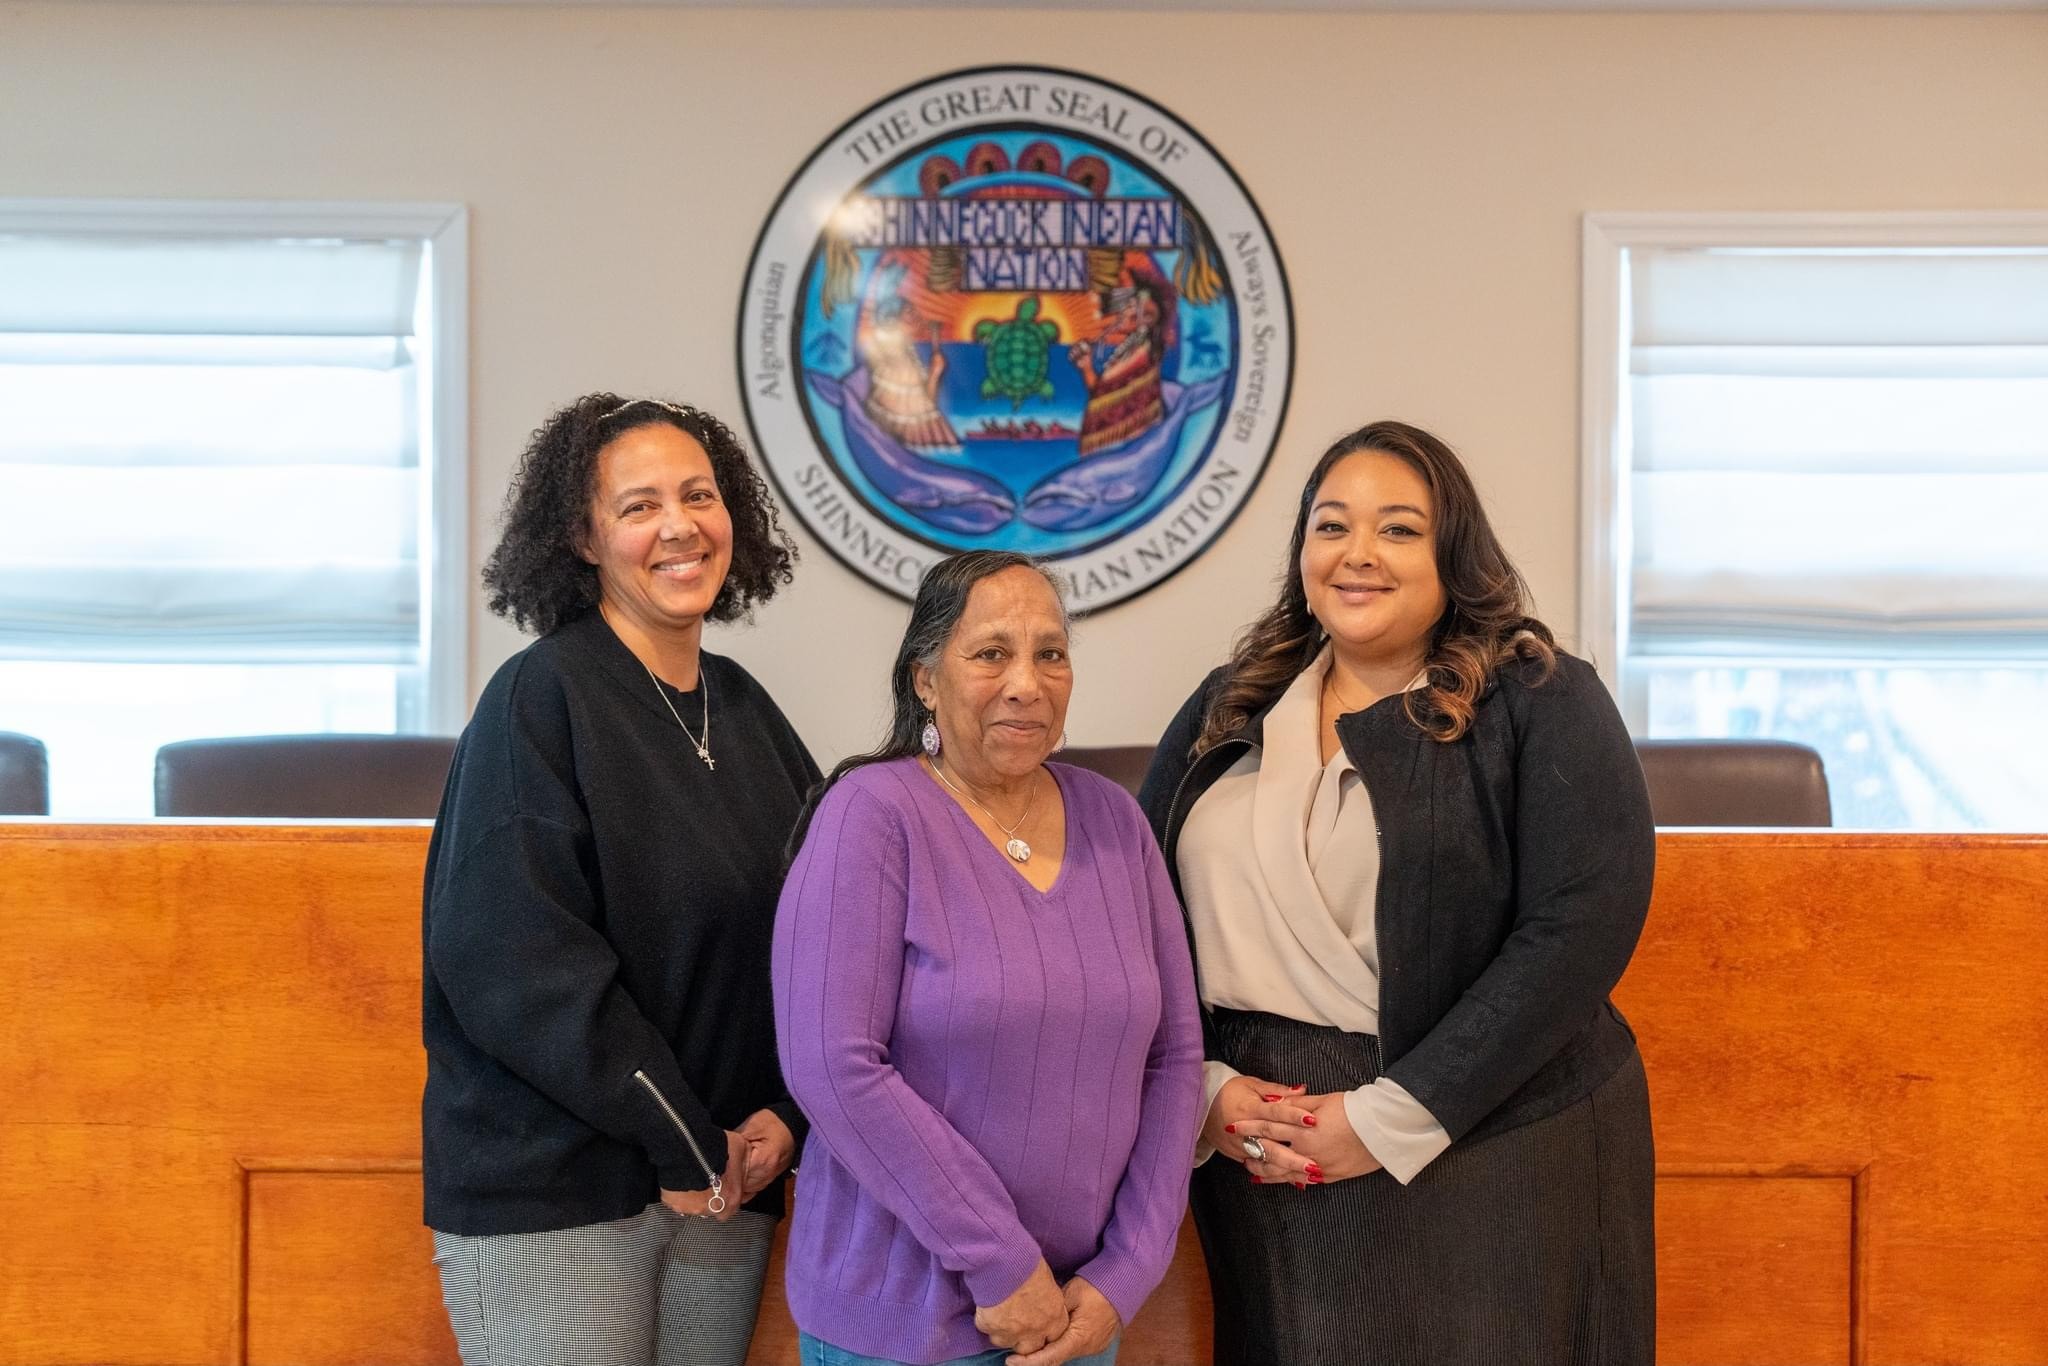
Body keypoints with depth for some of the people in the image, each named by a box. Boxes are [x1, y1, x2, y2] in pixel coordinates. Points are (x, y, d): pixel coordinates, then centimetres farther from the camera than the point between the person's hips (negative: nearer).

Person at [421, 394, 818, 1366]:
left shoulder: (743, 710, 9)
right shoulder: (541, 697, -9)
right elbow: (517, 957, -17)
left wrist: (783, 1116, -3)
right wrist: (682, 1143, -14)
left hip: (722, 1186, 6)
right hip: (550, 1195, -5)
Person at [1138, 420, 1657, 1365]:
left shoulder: (1541, 704, -4)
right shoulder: (1228, 710, 10)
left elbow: (1583, 924, -14)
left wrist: (1390, 1120, -17)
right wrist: (1203, 1089, -7)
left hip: (1484, 1159, -3)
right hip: (1262, 1165, 4)